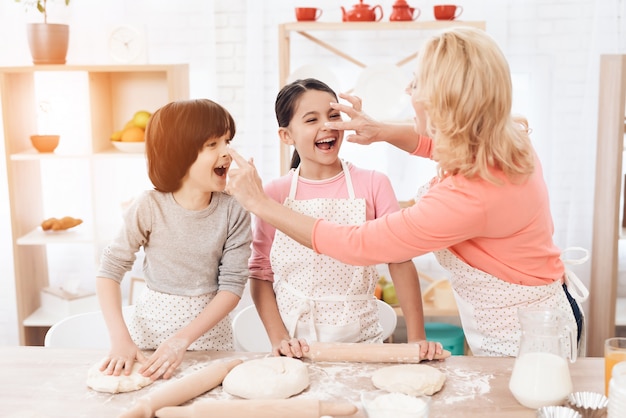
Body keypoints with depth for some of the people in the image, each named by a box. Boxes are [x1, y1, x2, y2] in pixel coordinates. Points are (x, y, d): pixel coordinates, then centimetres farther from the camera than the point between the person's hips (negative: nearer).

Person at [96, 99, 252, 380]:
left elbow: (233, 286, -14)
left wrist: (182, 341, -21)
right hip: (151, 328, 0)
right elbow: (110, 270, -8)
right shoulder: (150, 207, -15)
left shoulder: (233, 212, -13)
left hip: (208, 332, 1)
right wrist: (121, 339, -18)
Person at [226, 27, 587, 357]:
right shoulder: (509, 138, -9)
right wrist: (381, 130, -4)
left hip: (524, 340, -9)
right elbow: (434, 142, 16)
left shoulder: (468, 197, -36)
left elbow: (356, 245, -27)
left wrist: (260, 204, -20)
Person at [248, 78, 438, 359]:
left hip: (361, 340, 0)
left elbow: (400, 261, -3)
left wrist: (417, 339, -8)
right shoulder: (275, 193, -2)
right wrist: (279, 339, -8)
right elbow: (260, 273, 2)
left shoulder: (373, 185, -4)